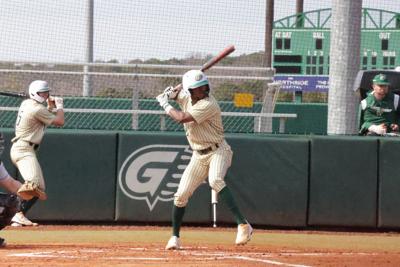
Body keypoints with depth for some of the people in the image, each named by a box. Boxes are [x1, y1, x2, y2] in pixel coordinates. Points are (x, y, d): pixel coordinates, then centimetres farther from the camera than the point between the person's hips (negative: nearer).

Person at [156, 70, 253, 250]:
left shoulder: (209, 105, -23)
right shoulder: (186, 96, 1)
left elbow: (182, 118, -29)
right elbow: (175, 94, 25)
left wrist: (165, 106, -13)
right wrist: (170, 94, 0)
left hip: (217, 152, -7)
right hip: (199, 155, 7)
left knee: (215, 180, -36)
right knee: (181, 194, 3)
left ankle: (243, 225, -42)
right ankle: (175, 237, 21)